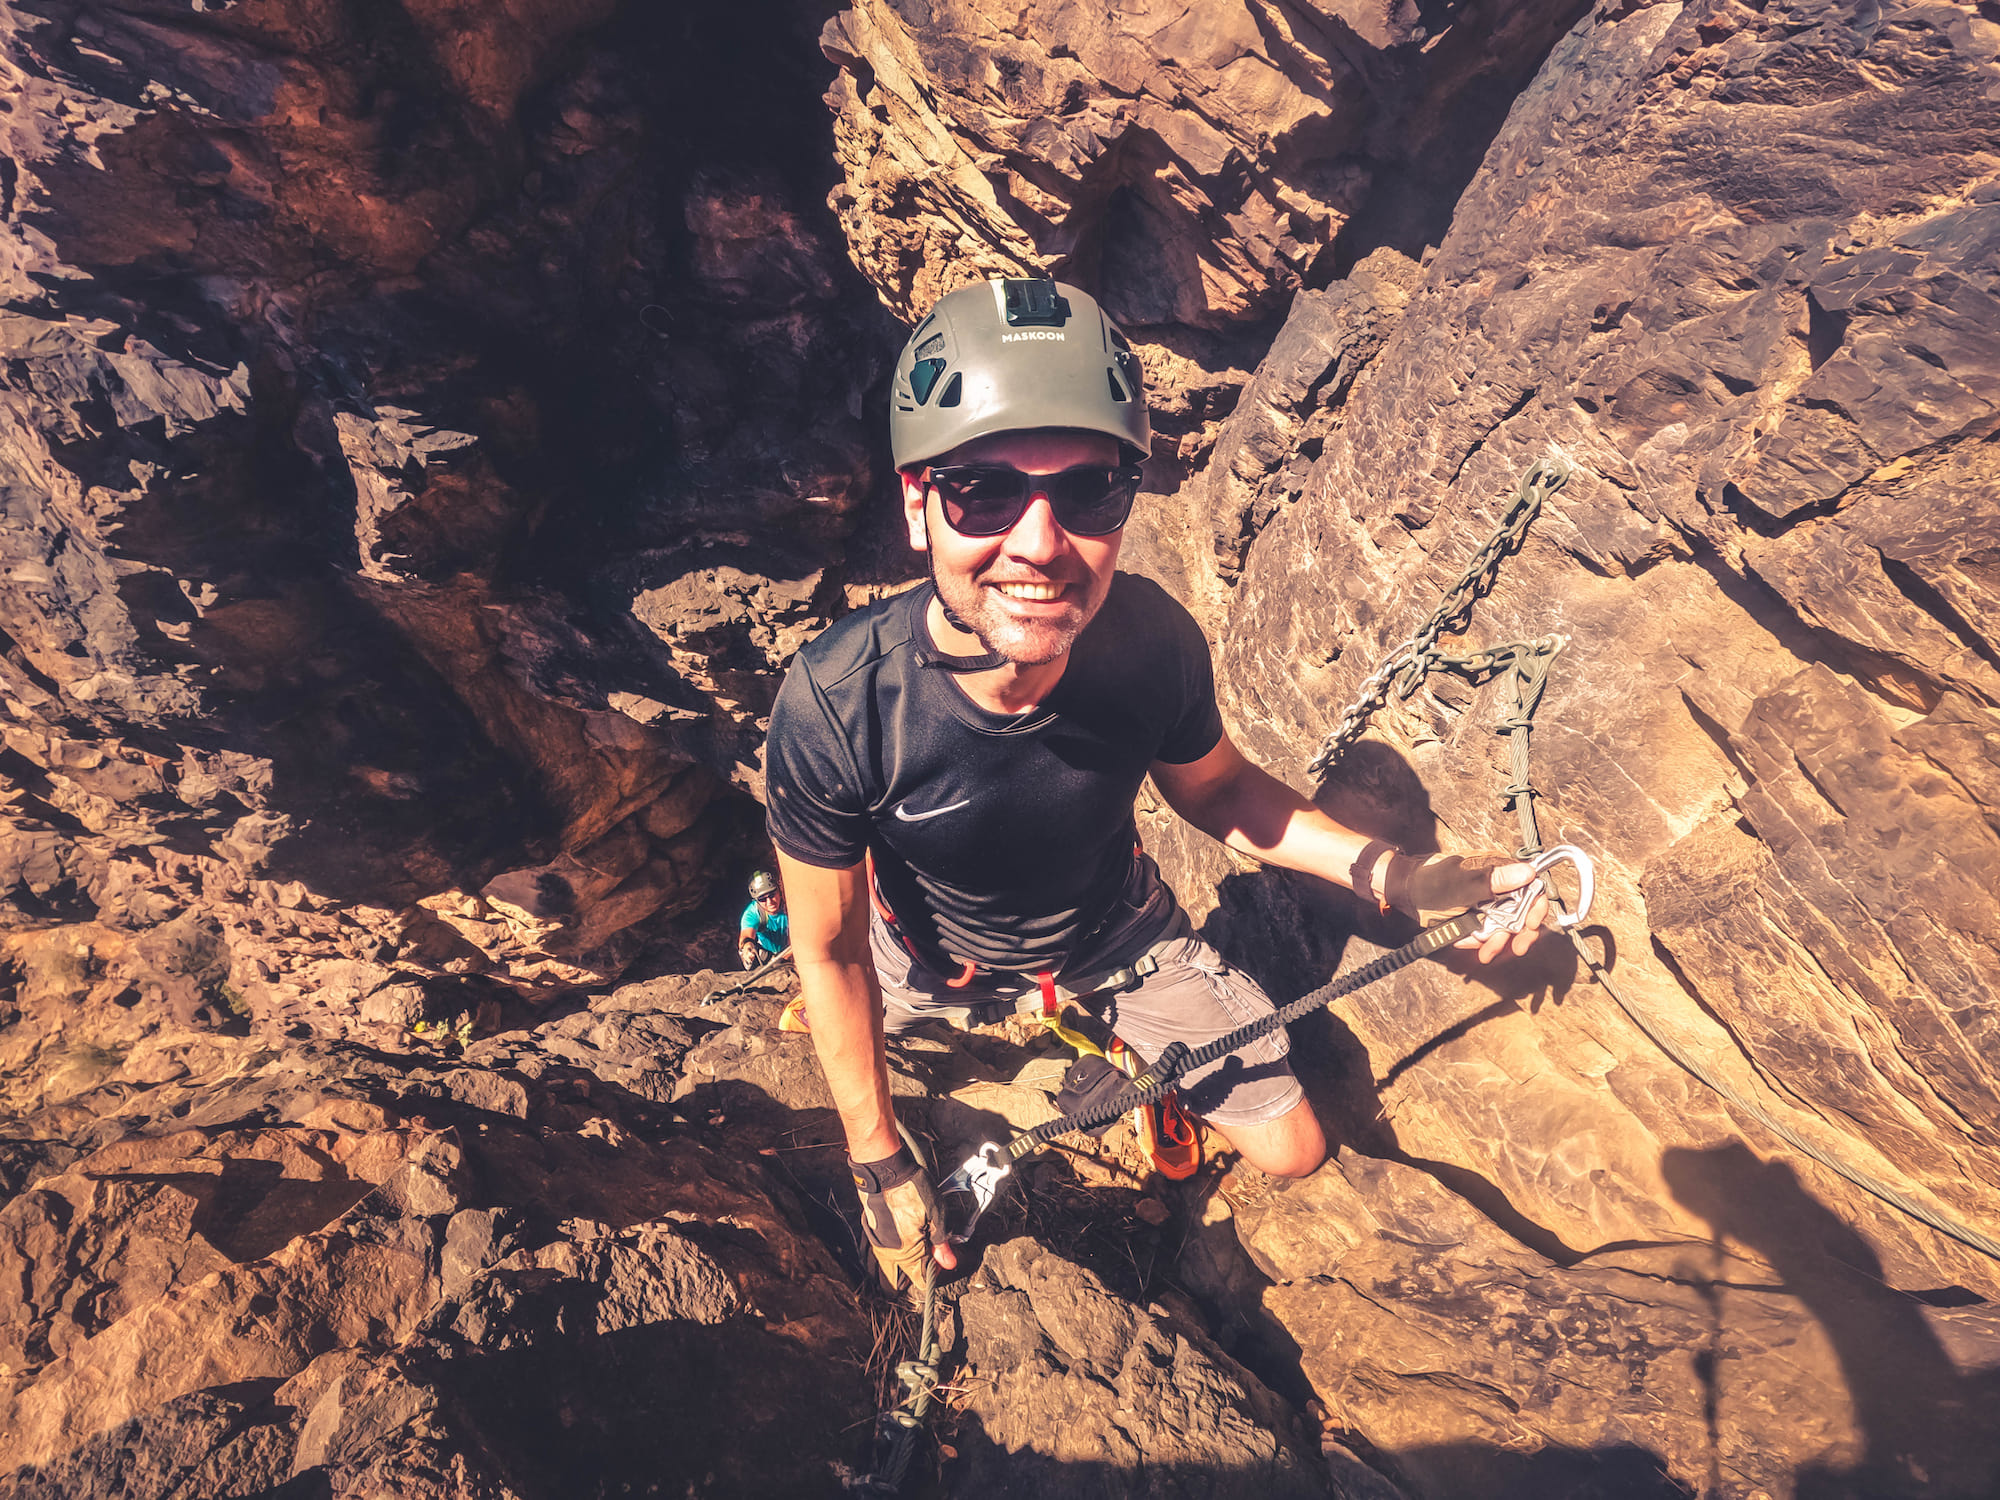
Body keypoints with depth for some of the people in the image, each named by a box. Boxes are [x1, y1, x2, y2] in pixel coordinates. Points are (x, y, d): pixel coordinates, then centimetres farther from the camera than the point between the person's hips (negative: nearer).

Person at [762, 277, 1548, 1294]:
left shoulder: (1151, 639, -32)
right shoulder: (836, 705, -39)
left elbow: (1213, 791, -9)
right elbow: (832, 951, -23)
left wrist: (1397, 876, -22)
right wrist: (879, 1165, -16)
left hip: (1114, 930, 1)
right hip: (935, 958, 0)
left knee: (1292, 1151, 9)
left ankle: (1132, 1043, 37)